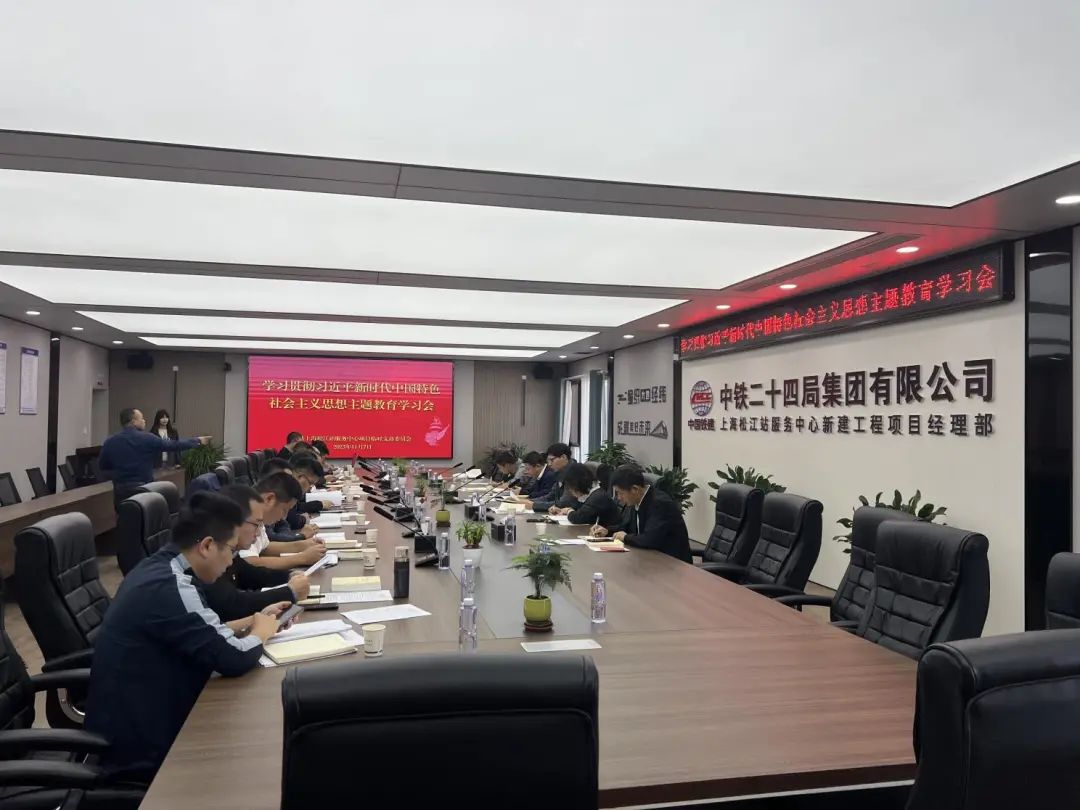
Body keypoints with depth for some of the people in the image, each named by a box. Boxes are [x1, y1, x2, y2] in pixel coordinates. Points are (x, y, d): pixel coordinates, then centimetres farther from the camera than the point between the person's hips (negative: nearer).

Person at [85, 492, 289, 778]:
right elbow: (234, 659, -26)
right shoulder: (170, 587, -28)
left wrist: (252, 620, 8)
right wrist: (261, 631, -7)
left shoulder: (158, 569, 2)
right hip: (141, 748, -8)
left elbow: (205, 633, 17)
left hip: (138, 722, 9)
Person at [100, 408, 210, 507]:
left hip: (120, 490, 3)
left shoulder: (110, 441, -2)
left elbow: (102, 465, 10)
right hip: (143, 488, -3)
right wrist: (198, 441, 7)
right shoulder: (147, 438, -10)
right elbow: (173, 445, -4)